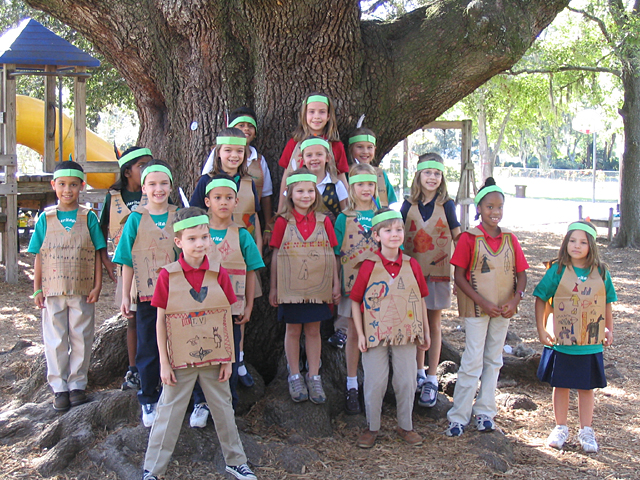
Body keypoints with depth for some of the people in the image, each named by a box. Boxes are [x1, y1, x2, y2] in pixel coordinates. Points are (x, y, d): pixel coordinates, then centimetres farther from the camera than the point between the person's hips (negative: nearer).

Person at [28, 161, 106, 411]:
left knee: (81, 339, 6)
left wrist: (97, 286, -3)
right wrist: (37, 289, 2)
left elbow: (97, 254, 2)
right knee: (55, 341, 6)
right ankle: (59, 387, 16)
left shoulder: (88, 217, 1)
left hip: (82, 291, 0)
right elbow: (39, 257, 5)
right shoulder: (46, 219, 3)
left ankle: (77, 383, 20)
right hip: (53, 290, 1)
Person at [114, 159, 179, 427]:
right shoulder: (136, 219, -1)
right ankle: (148, 400, 20)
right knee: (147, 349, 6)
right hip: (147, 294, -1)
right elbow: (128, 261, 1)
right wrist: (125, 296, -1)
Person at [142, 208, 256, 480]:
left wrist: (228, 359, 2)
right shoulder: (167, 276, -10)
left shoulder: (219, 274, -5)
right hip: (180, 360, -2)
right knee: (169, 413, 8)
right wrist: (164, 363, -5)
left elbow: (227, 318, 1)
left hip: (214, 358, 2)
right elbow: (160, 322, -4)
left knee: (223, 409, 15)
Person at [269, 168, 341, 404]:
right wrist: (273, 288, 2)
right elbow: (275, 255, 1)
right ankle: (295, 377, 20)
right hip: (291, 287, -1)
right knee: (293, 330, 7)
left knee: (313, 331, 8)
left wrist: (336, 284, 4)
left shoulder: (324, 221, 3)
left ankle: (314, 377, 18)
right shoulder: (283, 222, -2)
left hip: (318, 287, 1)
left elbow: (332, 255, 7)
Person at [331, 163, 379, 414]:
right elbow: (337, 255, 2)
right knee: (353, 332, 4)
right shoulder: (344, 218, 2)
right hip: (352, 281, -1)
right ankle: (352, 386, 13)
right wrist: (336, 285, -3)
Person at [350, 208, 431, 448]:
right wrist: (360, 334, -6)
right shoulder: (369, 266, -9)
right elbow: (355, 302, -3)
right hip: (376, 334, -2)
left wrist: (425, 332, 9)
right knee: (375, 382, 5)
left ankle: (405, 426, 28)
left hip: (406, 334, 3)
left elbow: (421, 300, 8)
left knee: (406, 381, 10)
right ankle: (372, 427, 22)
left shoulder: (412, 265, 0)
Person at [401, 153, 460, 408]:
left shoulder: (446, 205, -2)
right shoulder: (409, 205, 2)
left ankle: (432, 380, 10)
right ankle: (419, 373, 25)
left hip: (438, 272, -2)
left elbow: (458, 239, 2)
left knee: (434, 324, 4)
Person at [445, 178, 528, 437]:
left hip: (503, 309, 4)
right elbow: (459, 276, -11)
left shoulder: (510, 238, 3)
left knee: (493, 360, 12)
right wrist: (483, 302, -17)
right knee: (473, 361, -4)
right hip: (476, 308, -4)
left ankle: (484, 411, 24)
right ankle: (458, 416, 5)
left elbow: (521, 274, 5)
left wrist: (515, 299, -13)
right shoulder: (469, 238, -9)